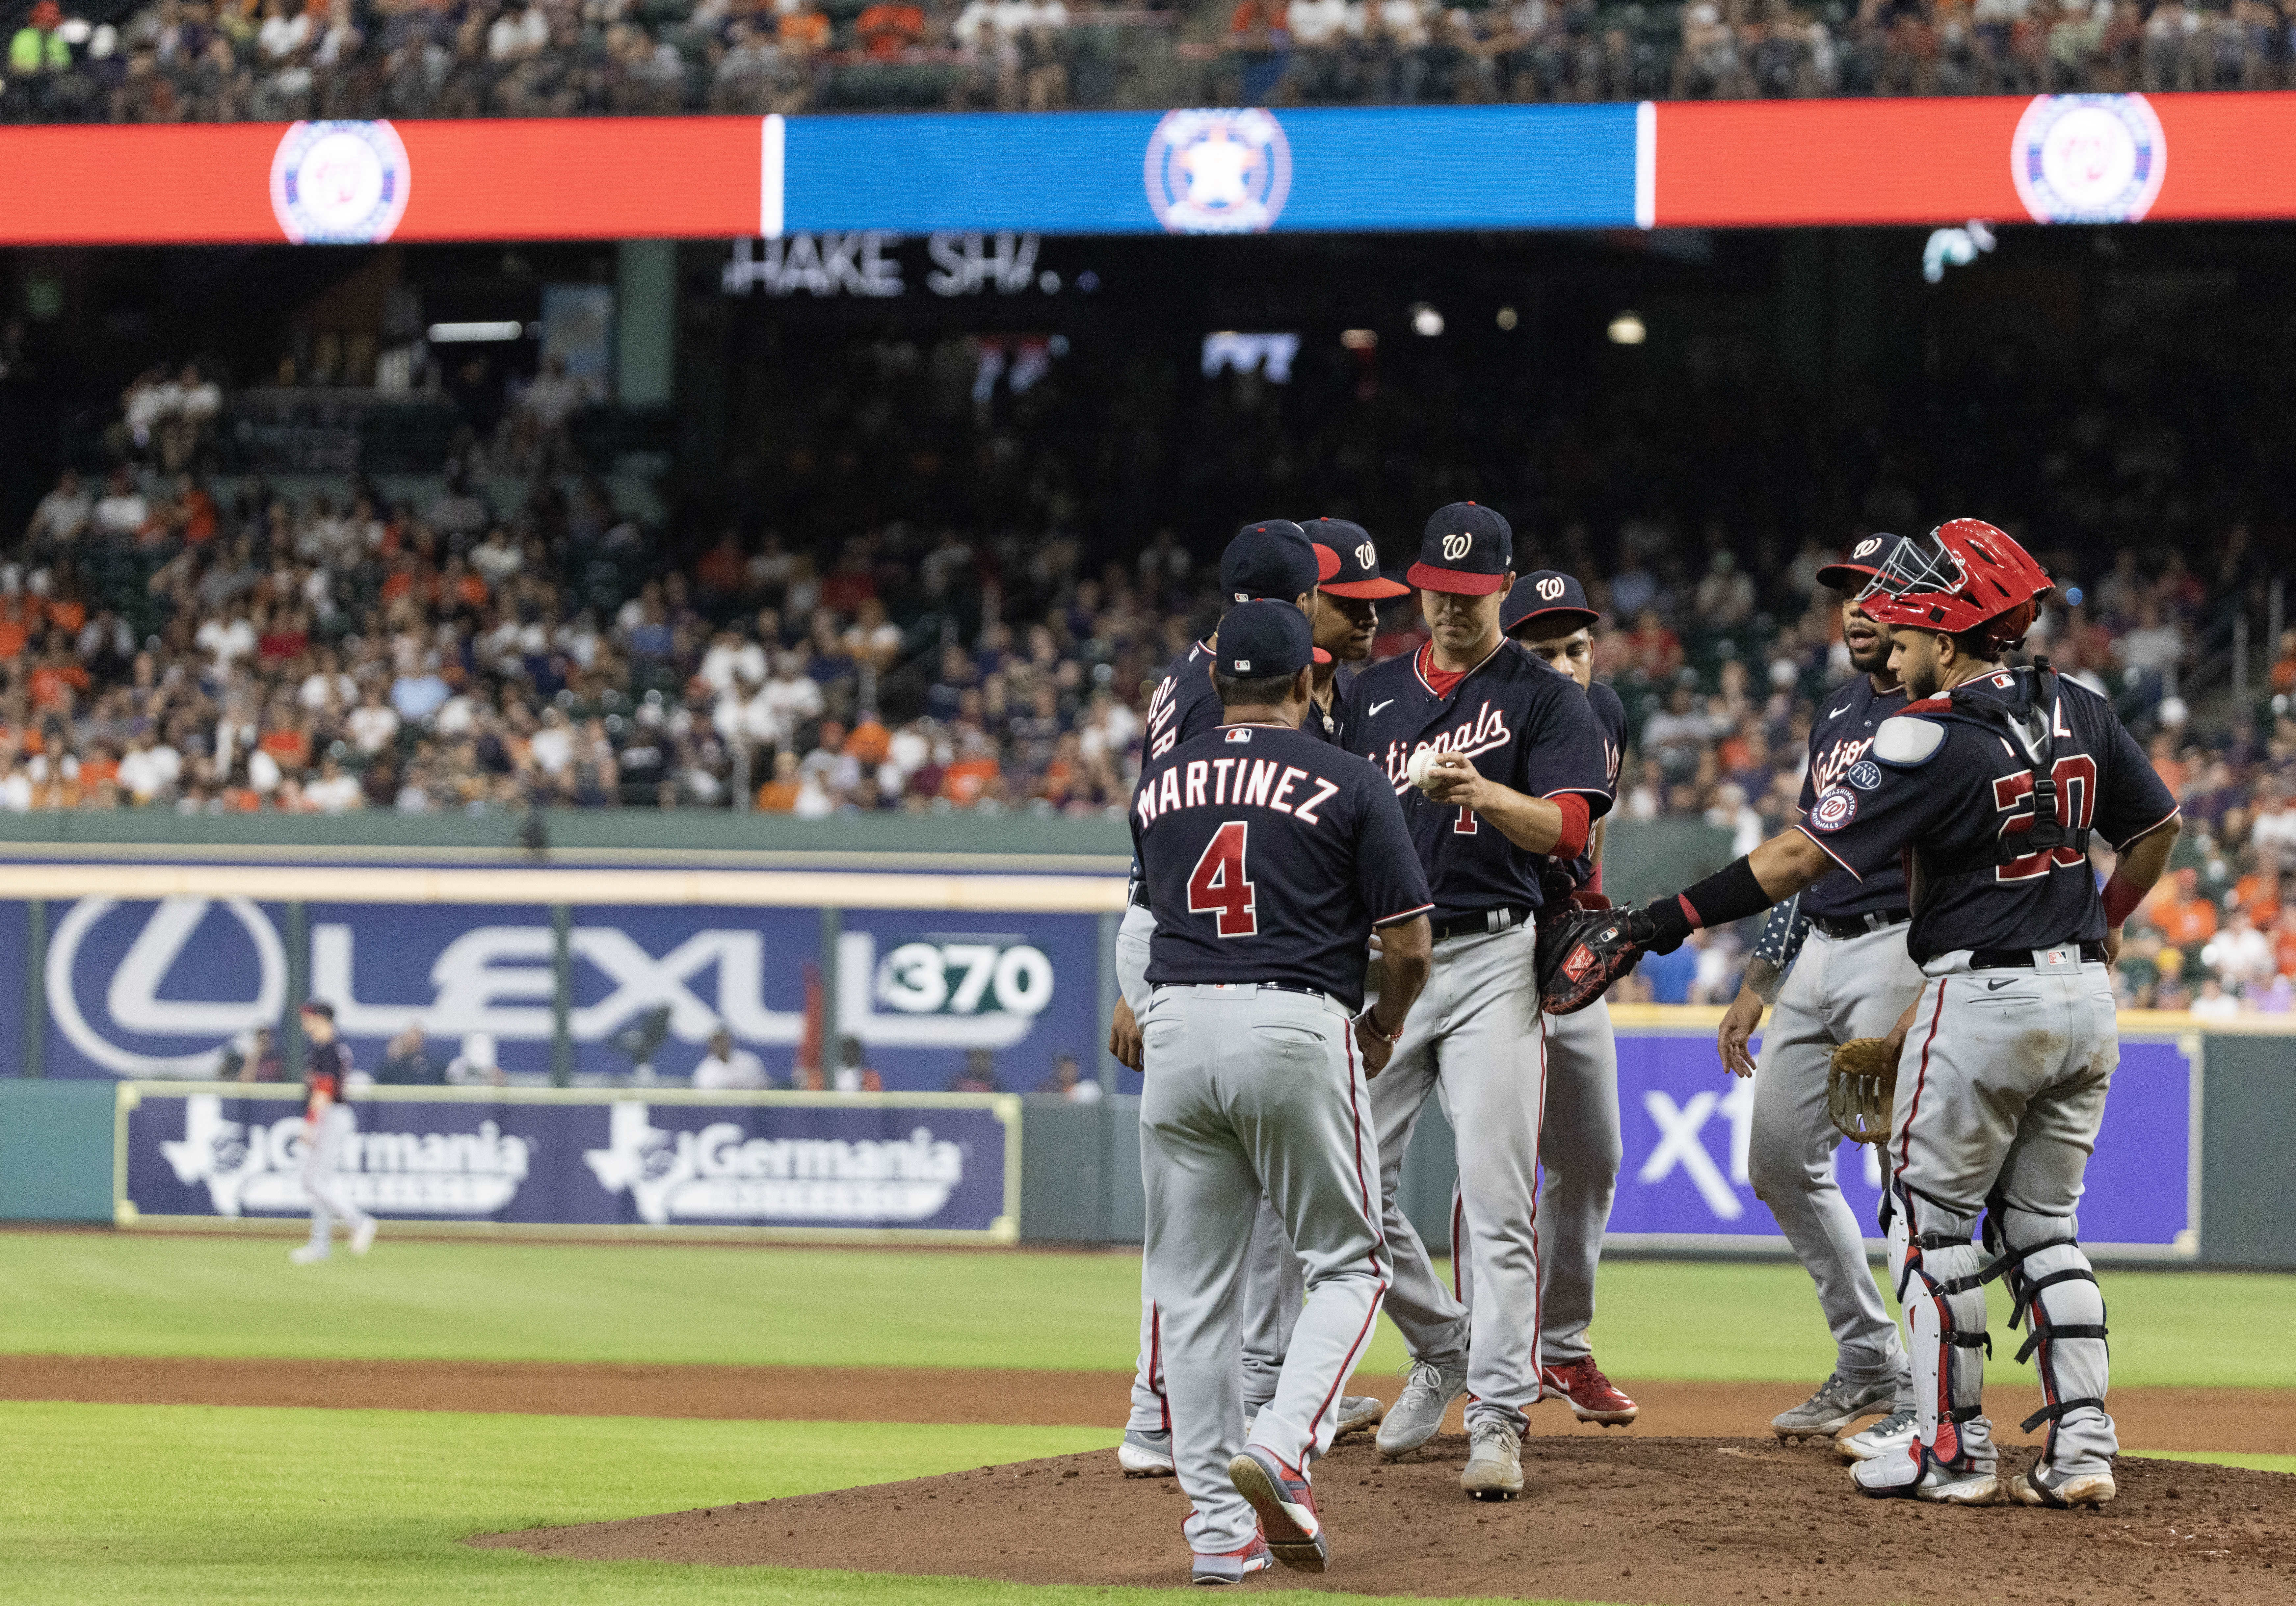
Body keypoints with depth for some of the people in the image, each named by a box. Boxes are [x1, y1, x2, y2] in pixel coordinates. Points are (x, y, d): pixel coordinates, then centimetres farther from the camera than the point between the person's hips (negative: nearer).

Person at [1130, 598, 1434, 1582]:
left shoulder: (1159, 785, 13)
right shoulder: (1347, 784, 0)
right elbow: (1409, 945, -1)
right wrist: (1388, 1022, 20)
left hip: (1178, 1024, 4)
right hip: (1295, 1027, -3)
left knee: (1194, 1286, 8)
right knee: (1346, 1262, 9)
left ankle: (1219, 1525, 4)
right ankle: (1283, 1446, -14)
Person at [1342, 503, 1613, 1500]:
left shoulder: (1545, 700, 1)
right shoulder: (1372, 695, 15)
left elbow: (1568, 828, -12)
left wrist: (1481, 791, -31)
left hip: (1492, 959, -5)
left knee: (1495, 1193, -11)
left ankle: (1499, 1419, -12)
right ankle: (1442, 1353, 26)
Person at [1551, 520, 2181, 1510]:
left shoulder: (1932, 739, -15)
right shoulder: (2076, 712, 4)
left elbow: (1801, 858, -18)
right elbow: (2157, 827, 16)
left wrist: (1664, 923, -15)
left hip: (1983, 1000, -7)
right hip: (2086, 999, 7)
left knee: (1932, 1222, 6)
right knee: (2041, 1224, 14)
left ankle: (1955, 1455, 5)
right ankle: (2082, 1450, 5)